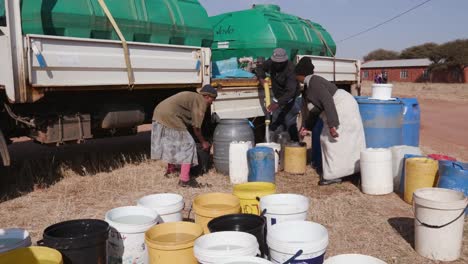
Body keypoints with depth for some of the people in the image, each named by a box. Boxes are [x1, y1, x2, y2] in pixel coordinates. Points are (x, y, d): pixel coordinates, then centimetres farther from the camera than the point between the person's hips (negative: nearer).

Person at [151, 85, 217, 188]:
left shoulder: (193, 97, 26)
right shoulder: (202, 102, -1)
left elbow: (189, 122, 29)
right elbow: (196, 127, -1)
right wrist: (203, 142, 13)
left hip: (159, 113, 10)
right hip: (169, 117, -10)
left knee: (170, 142, 28)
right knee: (187, 144, -2)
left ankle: (171, 169, 44)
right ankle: (184, 179, -3)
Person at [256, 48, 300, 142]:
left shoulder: (291, 69, -28)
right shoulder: (271, 62, -9)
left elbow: (290, 91, -36)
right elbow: (260, 67, 13)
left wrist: (278, 103, -46)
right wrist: (261, 78, -8)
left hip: (290, 100, -6)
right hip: (277, 98, 6)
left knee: (290, 124, -12)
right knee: (275, 123, 5)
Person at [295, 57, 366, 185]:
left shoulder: (314, 83, -17)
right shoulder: (309, 86, 13)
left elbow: (328, 102, -27)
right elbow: (315, 110, 21)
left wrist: (332, 125, -29)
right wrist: (307, 127, 22)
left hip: (343, 108, -10)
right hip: (343, 108, 10)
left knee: (331, 140, -6)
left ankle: (333, 175, 0)